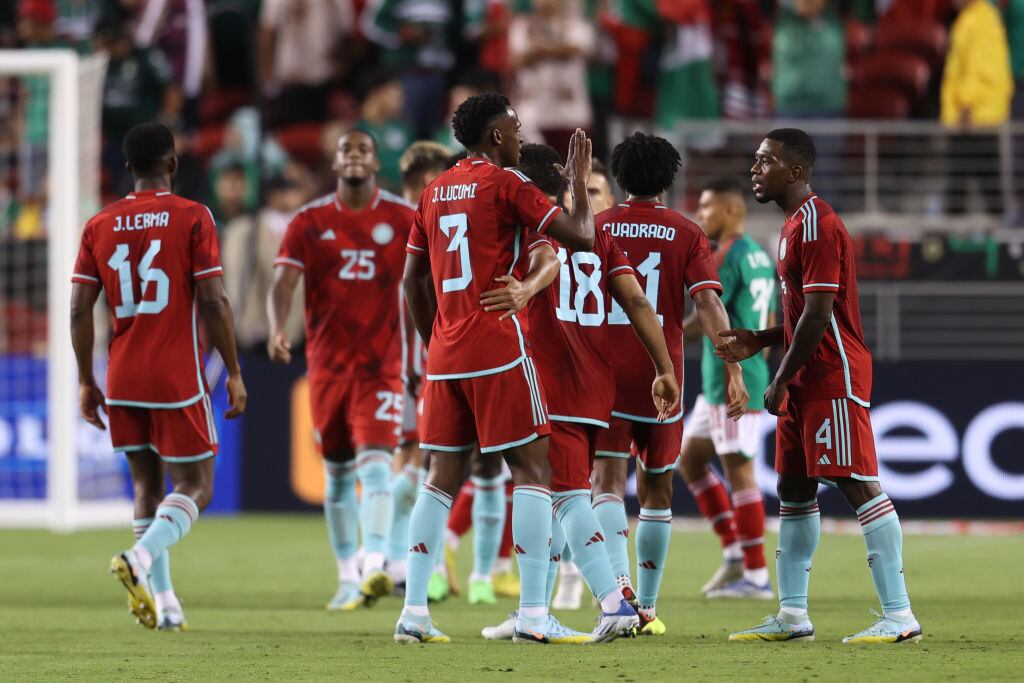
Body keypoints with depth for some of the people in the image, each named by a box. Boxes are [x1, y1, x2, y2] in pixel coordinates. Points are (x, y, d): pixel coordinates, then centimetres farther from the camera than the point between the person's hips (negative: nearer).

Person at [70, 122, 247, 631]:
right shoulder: (193, 218, -6)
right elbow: (213, 303, -11)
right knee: (195, 488, 4)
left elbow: (79, 310, 2)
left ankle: (162, 603, 8)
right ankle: (141, 557, -22)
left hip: (122, 381, 4)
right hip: (179, 380, -4)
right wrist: (234, 373, -3)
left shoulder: (99, 226, 5)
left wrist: (85, 381, 11)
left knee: (147, 484, 14)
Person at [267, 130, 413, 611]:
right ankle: (347, 578, 20)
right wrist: (277, 329, -26)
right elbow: (284, 281, -7)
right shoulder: (310, 222, 3)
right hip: (327, 364, 2)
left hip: (381, 364, -2)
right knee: (337, 472, 10)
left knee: (375, 463, -18)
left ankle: (375, 567, -29)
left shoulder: (402, 219, 1)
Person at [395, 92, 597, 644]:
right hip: (497, 351, -7)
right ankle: (533, 614, -10)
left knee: (443, 477, 9)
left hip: (444, 355, 7)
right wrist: (579, 181, 6)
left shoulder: (435, 192, 14)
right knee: (533, 469, -3)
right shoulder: (505, 184, -6)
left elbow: (412, 281, 18)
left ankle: (413, 613, 3)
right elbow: (581, 237, -9)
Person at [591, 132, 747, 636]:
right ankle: (647, 607, 20)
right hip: (662, 380, 1)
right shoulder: (685, 234, 0)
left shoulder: (596, 228, 4)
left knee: (607, 484, -8)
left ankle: (620, 582, -33)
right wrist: (734, 371, -12)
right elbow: (707, 302, -10)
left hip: (604, 375, -1)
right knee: (656, 491, 15)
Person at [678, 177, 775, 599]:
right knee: (689, 459, 15)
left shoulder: (726, 256, -13)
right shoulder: (759, 256, 16)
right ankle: (735, 553, 14)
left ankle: (756, 576, -6)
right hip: (720, 384, 10)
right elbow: (768, 325, 21)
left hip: (731, 382, -10)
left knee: (738, 471, -7)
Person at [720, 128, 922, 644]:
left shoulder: (816, 224, -14)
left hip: (833, 379, -11)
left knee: (858, 486, -12)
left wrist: (781, 381, -15)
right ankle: (792, 616, 16)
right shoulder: (796, 225, 18)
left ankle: (899, 615, -13)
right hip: (807, 384, 11)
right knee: (793, 490, 11)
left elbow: (819, 315, -20)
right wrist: (759, 341, 13)